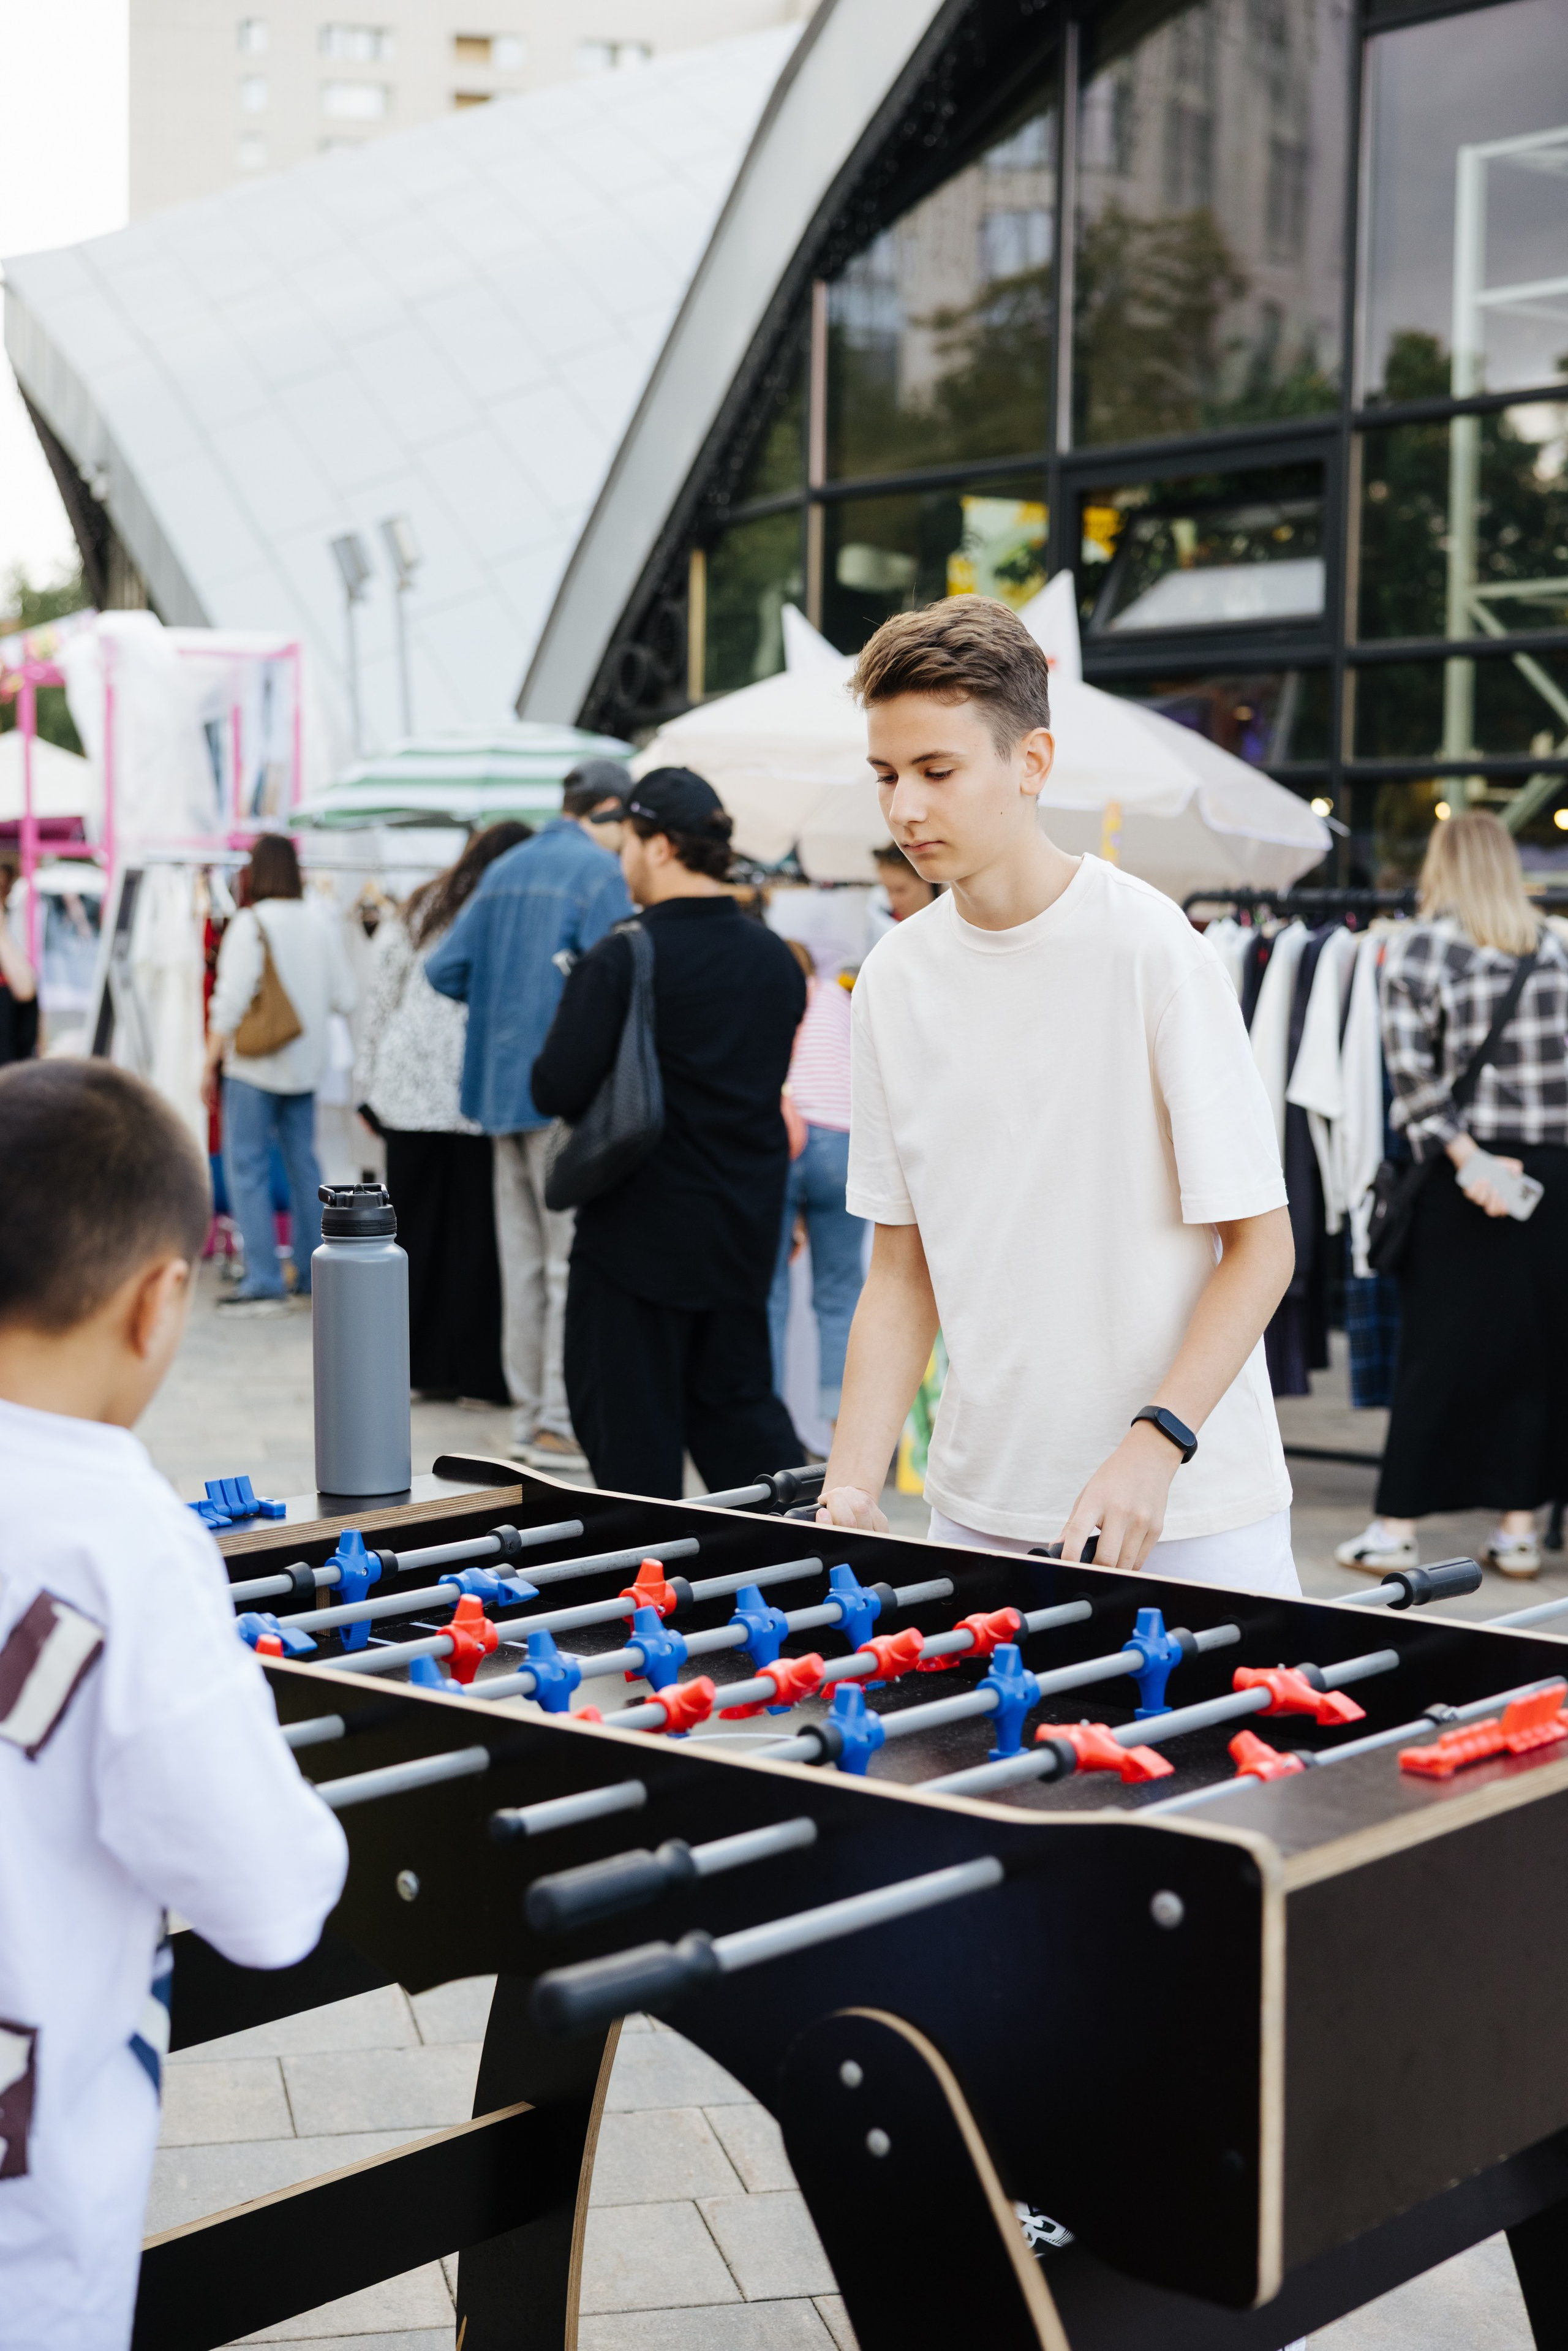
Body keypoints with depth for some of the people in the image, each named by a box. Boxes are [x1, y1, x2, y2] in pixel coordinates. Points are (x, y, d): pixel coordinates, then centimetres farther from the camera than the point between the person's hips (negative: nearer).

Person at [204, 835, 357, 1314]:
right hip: (305, 1065, 6)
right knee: (303, 1163, 14)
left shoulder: (250, 924, -11)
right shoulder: (321, 921, 3)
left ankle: (263, 1281, -6)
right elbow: (345, 996, 7)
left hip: (255, 1065, -6)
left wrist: (210, 1064, -5)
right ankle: (313, 1274, 19)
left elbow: (229, 1003, -12)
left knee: (247, 1168, -2)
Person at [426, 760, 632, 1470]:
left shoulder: (506, 868, 15)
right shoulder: (598, 871, -9)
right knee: (574, 1259, -4)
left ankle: (529, 1416, 18)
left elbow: (444, 968, 15)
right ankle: (561, 1422, -4)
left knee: (524, 1258, 12)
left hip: (500, 1086, 8)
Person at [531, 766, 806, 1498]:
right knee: (740, 1404, 17)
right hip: (745, 1228, 7)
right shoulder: (776, 959, 5)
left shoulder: (624, 959, -16)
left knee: (633, 1433, 5)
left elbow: (556, 1088, -18)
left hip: (639, 1233, -6)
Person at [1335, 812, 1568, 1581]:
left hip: (1462, 1179, -2)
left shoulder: (1418, 949, -4)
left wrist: (1466, 1155, -13)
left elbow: (1412, 1070, -12)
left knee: (1435, 1351, 3)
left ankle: (1396, 1526, 6)